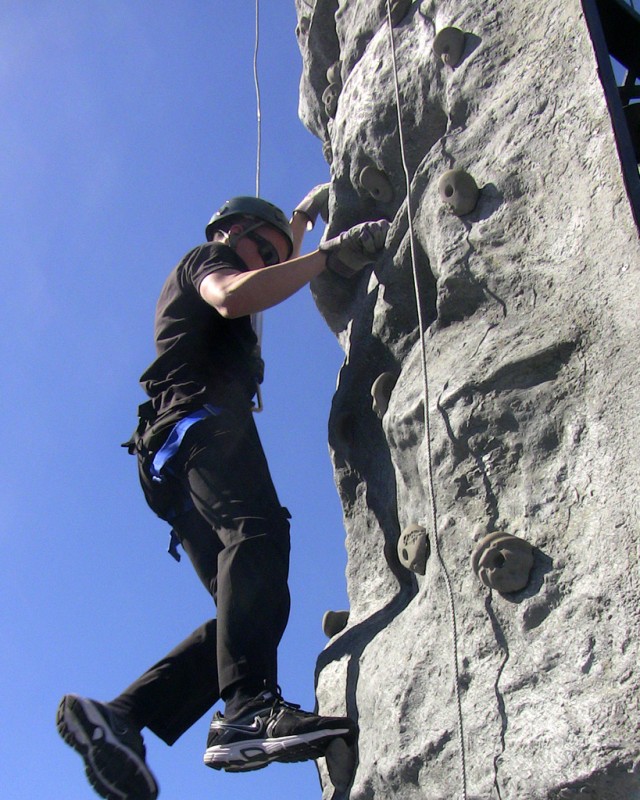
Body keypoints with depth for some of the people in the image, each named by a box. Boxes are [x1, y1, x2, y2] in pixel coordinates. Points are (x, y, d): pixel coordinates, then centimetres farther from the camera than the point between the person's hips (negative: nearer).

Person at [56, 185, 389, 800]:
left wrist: (305, 212, 67)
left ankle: (119, 717, -15)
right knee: (258, 532, -34)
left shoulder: (204, 292, 42)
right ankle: (250, 709, -53)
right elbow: (234, 296, -11)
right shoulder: (207, 260, 15)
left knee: (248, 605, -5)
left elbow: (270, 283, 62)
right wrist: (331, 253, -8)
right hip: (204, 417, -9)